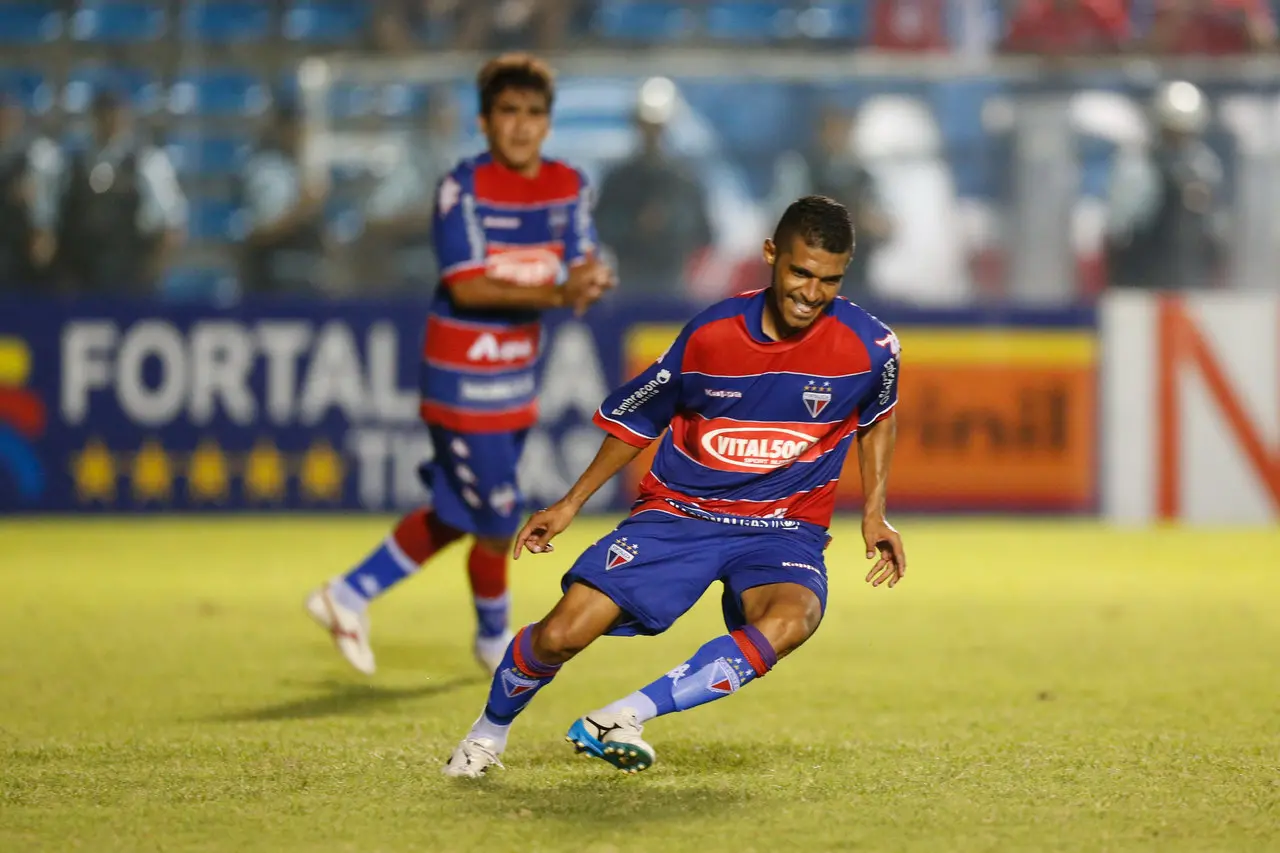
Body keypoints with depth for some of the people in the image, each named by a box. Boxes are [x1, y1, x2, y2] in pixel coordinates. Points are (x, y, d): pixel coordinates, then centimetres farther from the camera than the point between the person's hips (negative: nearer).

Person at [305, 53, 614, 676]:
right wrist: (556, 294, -31)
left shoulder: (569, 187, 3)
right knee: (497, 525, 1)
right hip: (464, 379, -7)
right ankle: (495, 640, 27)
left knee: (455, 515, 16)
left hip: (517, 378, 7)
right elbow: (465, 287, -22)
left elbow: (581, 270, -1)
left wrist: (590, 282, -26)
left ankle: (350, 596, 30)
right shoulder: (463, 187, -15)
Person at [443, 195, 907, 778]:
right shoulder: (710, 334, -10)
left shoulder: (869, 347, -10)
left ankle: (623, 718, -28)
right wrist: (572, 502, 9)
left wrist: (874, 512, 4)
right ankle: (491, 729, 19)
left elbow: (878, 419, 15)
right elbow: (637, 418, 8)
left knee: (790, 620, -36)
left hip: (784, 530, 0)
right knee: (562, 635, -14)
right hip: (677, 511, 0)